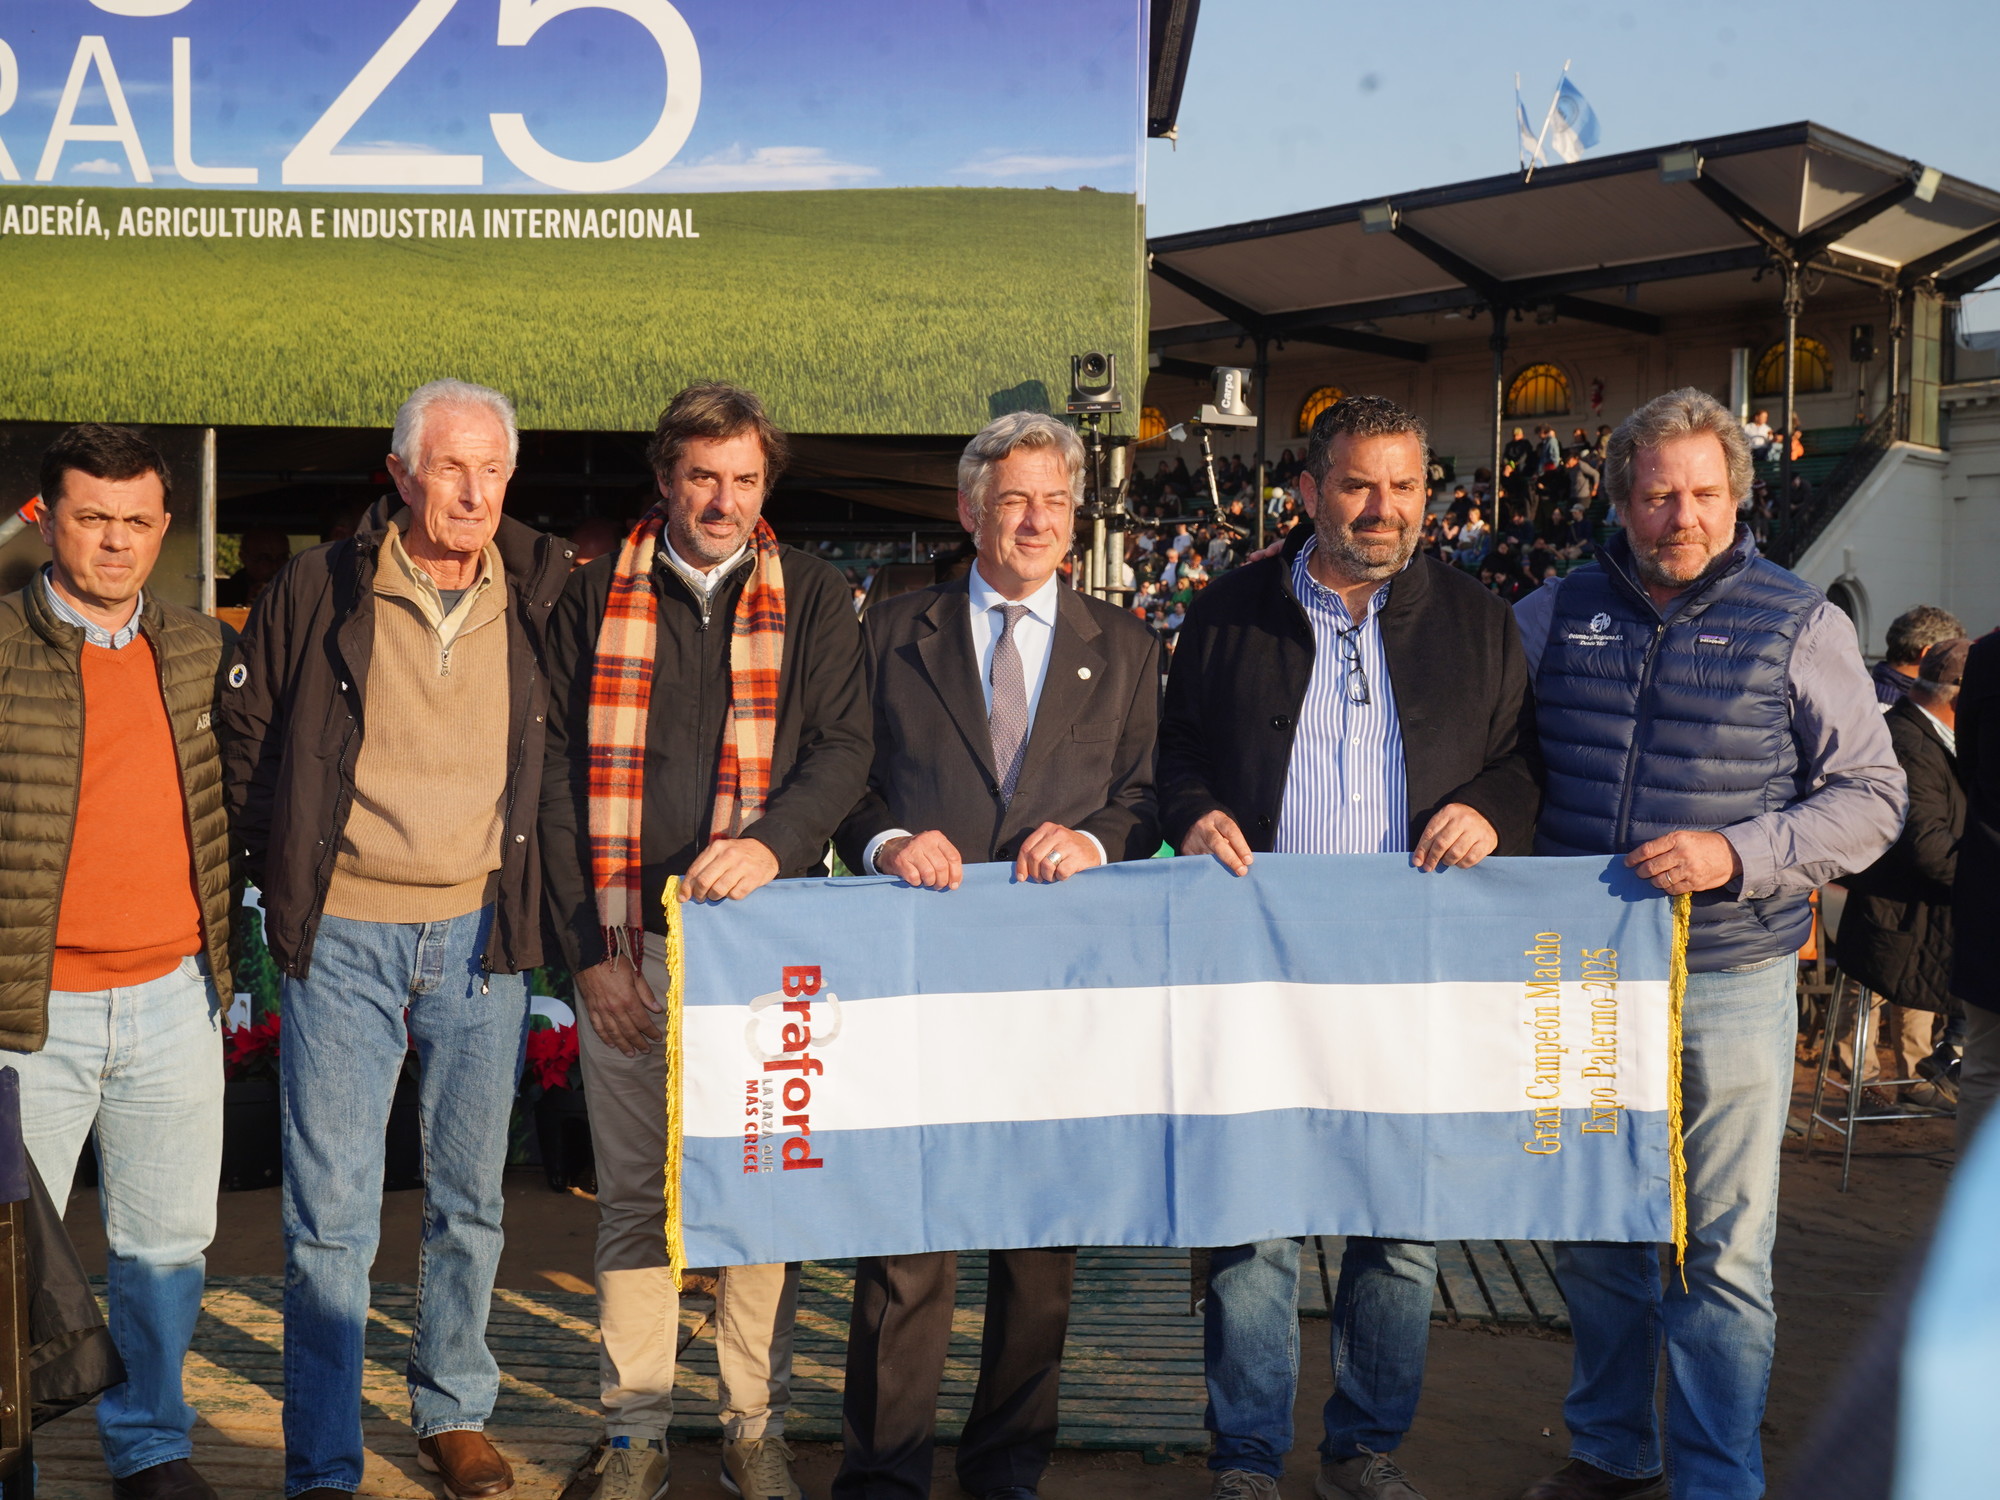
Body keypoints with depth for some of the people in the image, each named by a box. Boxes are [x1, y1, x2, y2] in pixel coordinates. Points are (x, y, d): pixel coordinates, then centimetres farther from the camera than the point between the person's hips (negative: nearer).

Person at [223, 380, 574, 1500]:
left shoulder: (548, 594, 1)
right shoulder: (319, 591, -3)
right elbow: (243, 732, 9)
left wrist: (537, 876, 8)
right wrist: (285, 865, 5)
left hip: (481, 937, 2)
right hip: (342, 938, -2)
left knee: (471, 1198, 14)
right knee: (331, 1214, -2)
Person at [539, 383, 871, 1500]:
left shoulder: (813, 597, 6)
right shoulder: (596, 598, 6)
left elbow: (845, 746, -2)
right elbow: (560, 773, 3)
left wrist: (772, 842, -23)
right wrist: (590, 947, -4)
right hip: (627, 945, 0)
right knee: (634, 1196, 6)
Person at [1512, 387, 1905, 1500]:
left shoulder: (1798, 625, -2)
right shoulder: (1556, 616, 6)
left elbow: (1872, 795, -4)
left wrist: (1739, 854, -17)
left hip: (1731, 984, -3)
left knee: (1723, 1254, 3)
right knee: (1592, 1233, 15)